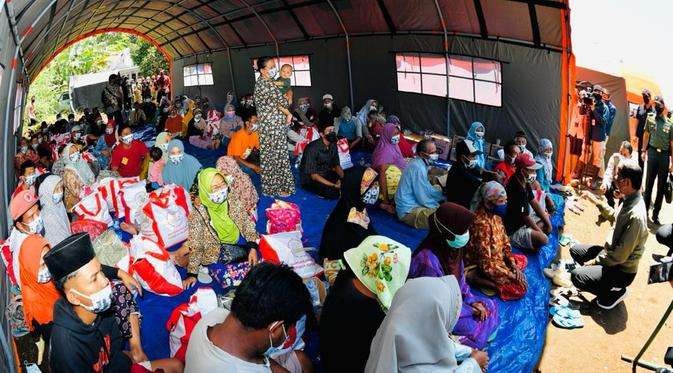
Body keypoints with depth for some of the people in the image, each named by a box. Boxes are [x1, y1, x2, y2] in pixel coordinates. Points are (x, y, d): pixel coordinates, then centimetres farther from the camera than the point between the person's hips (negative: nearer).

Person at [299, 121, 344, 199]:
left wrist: (344, 178, -16)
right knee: (333, 192, -28)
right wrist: (334, 185, -32)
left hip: (326, 175, 7)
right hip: (310, 179, -6)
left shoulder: (333, 145, -3)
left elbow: (337, 165, 6)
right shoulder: (313, 148, -24)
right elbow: (313, 175, -25)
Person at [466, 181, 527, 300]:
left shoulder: (495, 215, -3)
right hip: (483, 266, -9)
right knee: (520, 287, -11)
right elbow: (485, 263, -29)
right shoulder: (482, 223, -31)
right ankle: (476, 279, -7)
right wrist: (511, 275, -21)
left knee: (522, 259, 21)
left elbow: (504, 240, 8)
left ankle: (496, 280, 3)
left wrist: (513, 264, -4)